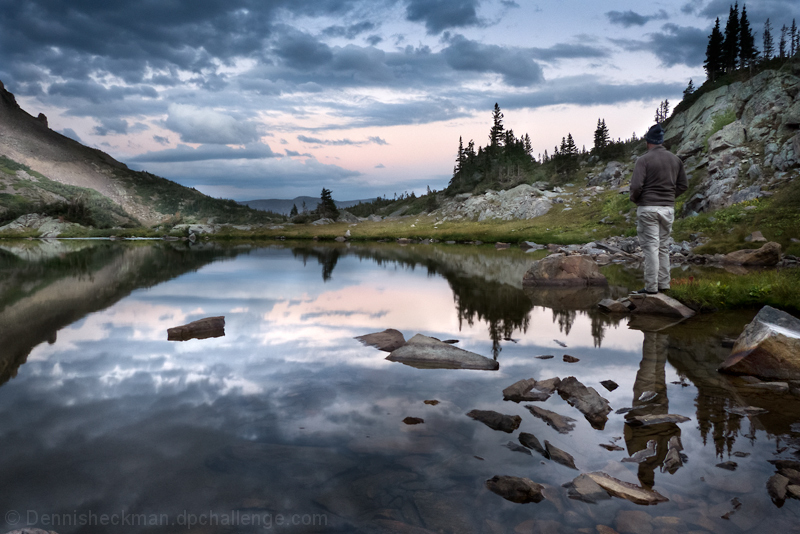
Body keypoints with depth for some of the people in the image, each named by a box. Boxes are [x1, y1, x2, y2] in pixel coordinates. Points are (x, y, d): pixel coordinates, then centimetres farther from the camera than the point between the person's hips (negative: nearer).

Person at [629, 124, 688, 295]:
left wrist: (634, 199, 2)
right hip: (668, 208, 5)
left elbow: (636, 186, -17)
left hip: (648, 208, -5)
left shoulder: (644, 160, -9)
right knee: (663, 247, 14)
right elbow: (683, 185, 12)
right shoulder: (675, 159, 9)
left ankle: (651, 286, -1)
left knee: (651, 247, -3)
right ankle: (663, 283, 17)